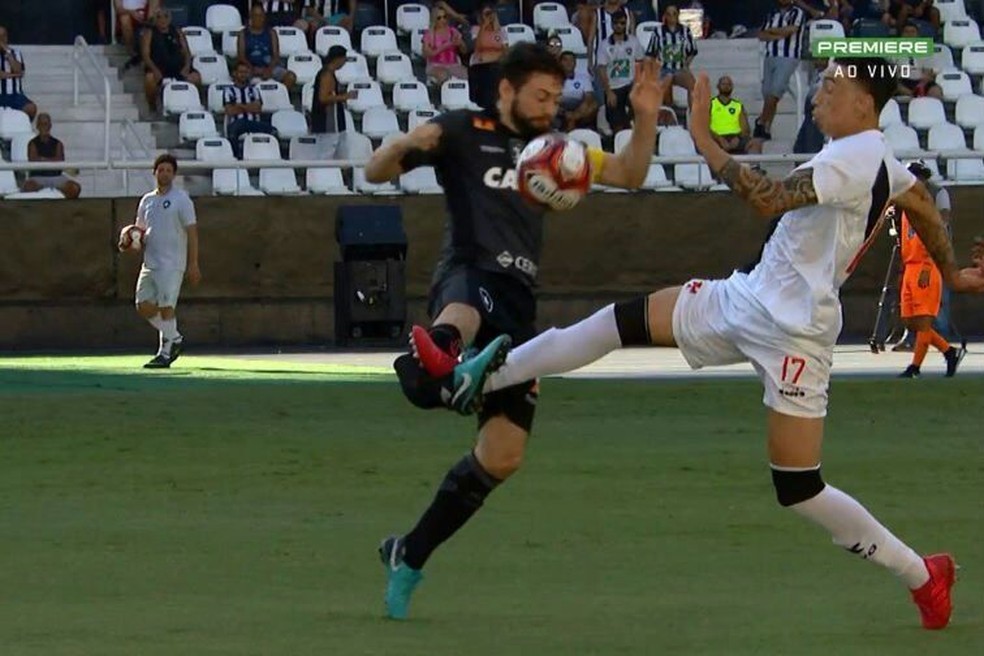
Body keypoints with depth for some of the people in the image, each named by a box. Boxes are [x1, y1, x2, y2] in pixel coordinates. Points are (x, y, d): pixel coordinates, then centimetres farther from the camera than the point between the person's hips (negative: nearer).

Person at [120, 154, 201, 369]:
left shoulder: (181, 199, -4)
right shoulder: (146, 201, 15)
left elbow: (192, 232, -7)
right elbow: (141, 231, 25)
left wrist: (193, 264, -13)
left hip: (171, 265, -7)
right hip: (150, 263, 7)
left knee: (165, 307, -10)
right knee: (144, 306, 3)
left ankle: (165, 353, -2)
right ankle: (175, 339, 20)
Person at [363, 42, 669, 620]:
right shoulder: (465, 132, 6)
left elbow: (629, 175, 22)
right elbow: (377, 173, 2)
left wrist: (646, 118, 4)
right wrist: (407, 146, -21)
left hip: (519, 305, 7)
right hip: (470, 276, -7)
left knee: (504, 455, 3)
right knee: (464, 312, -47)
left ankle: (410, 556, 19)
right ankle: (429, 362, -86)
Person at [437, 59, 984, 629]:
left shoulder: (852, 161, -22)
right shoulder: (876, 157, 8)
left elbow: (768, 199, -33)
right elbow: (922, 203, 26)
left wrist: (705, 139, -26)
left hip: (792, 331, -10)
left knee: (799, 490, -7)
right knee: (624, 320, 5)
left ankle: (924, 577, 9)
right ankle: (479, 379, 9)